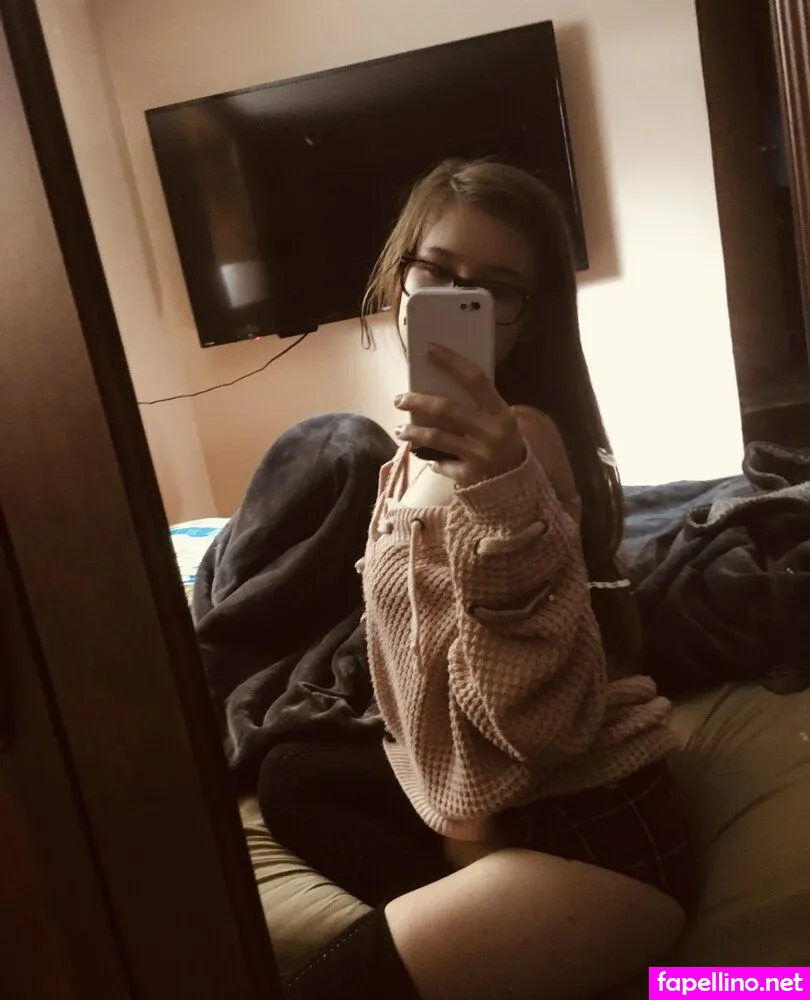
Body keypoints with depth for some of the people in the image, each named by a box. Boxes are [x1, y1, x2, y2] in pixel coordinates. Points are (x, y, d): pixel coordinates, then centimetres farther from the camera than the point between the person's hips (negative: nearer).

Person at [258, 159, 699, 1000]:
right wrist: (455, 813, 9)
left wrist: (505, 496, -42)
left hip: (595, 838, -9)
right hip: (493, 802, 9)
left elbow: (548, 719, -29)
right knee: (291, 778, 23)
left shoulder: (520, 437, -22)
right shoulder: (423, 441, 7)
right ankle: (460, 914, 4)